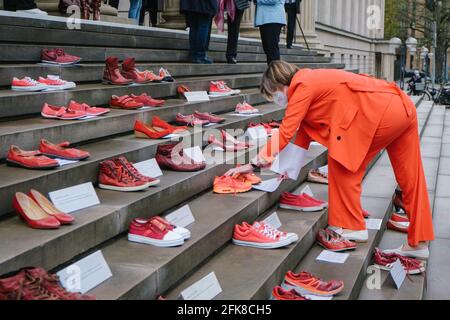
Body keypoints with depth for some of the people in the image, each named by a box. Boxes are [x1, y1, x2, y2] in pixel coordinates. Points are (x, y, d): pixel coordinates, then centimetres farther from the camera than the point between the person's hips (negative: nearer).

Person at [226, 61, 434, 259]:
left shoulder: (303, 86, -9)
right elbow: (304, 131, 22)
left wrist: (254, 163, -6)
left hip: (381, 112, -10)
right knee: (409, 179, 12)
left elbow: (285, 133, -11)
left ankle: (352, 227, 13)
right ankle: (417, 243, 21)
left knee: (342, 163, 4)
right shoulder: (312, 82, 18)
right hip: (403, 107, 10)